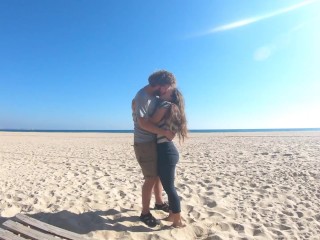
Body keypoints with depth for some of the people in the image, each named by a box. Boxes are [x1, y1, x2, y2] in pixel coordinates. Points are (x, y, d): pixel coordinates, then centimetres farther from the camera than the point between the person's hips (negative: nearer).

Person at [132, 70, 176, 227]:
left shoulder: (153, 96, 7)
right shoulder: (143, 97, -20)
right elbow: (143, 122, -29)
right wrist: (165, 132, -28)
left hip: (155, 141, 9)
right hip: (144, 143, -9)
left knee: (159, 173, 18)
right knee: (151, 178, -4)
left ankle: (159, 202, 38)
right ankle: (145, 213, 14)